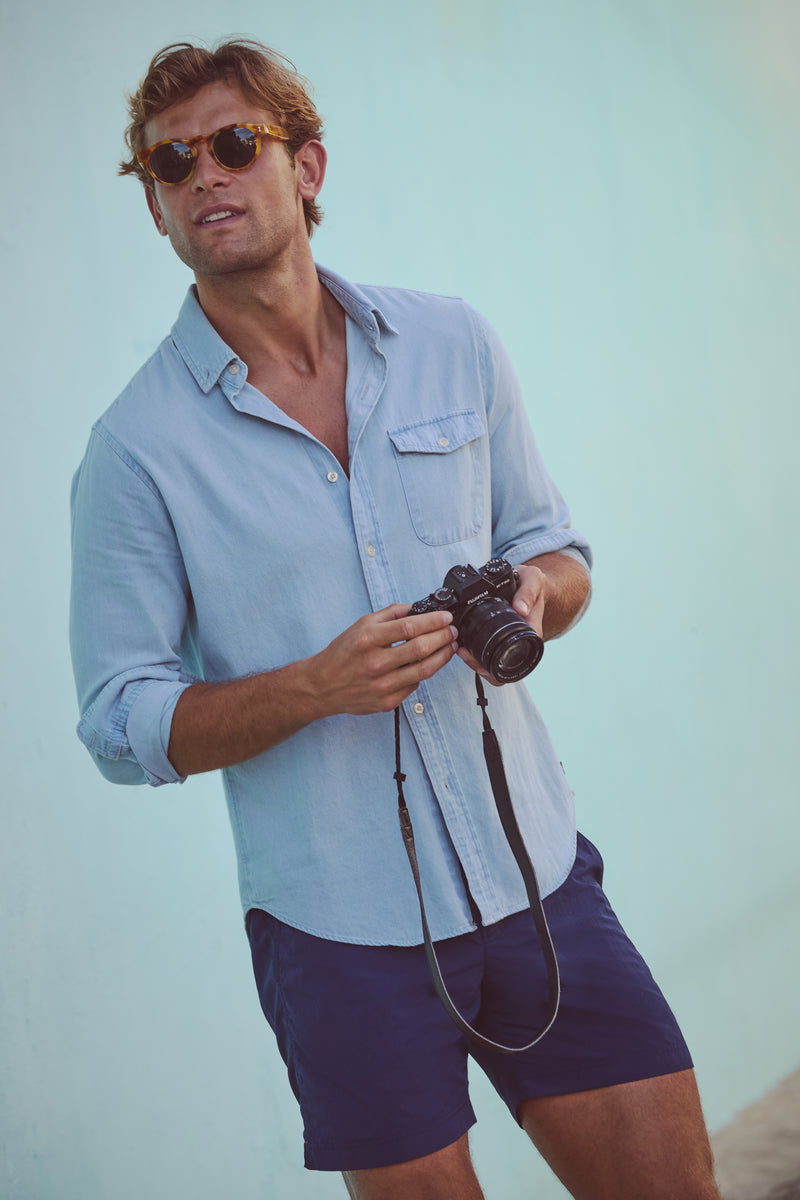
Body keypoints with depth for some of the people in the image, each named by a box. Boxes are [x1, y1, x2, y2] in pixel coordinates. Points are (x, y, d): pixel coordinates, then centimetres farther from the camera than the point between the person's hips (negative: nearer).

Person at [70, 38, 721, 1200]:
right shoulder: (137, 445, -5)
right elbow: (123, 723, -4)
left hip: (534, 872, 3)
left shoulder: (453, 343, 4)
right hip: (341, 921, -3)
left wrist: (534, 592, -11)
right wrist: (316, 685, -20)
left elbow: (553, 544, 14)